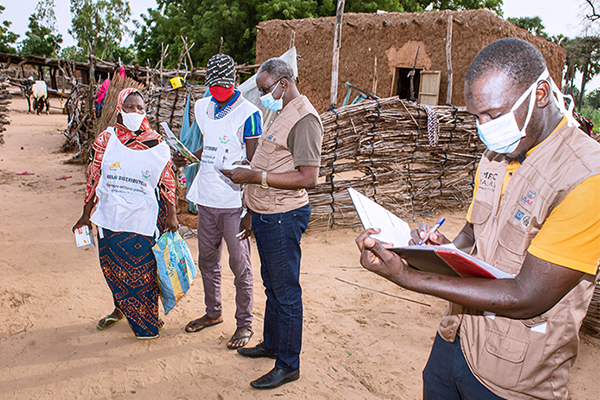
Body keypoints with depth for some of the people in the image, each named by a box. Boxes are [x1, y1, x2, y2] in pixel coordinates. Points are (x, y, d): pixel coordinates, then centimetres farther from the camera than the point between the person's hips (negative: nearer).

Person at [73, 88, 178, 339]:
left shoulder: (156, 144, -2)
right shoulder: (106, 139, 1)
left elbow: (167, 181, 1)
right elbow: (94, 177, 6)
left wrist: (171, 215, -1)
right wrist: (86, 214, 8)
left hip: (145, 219, -2)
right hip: (111, 215, 2)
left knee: (144, 269, 2)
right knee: (112, 265, 12)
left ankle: (147, 314, 24)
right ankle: (120, 308, 36)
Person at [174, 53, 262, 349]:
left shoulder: (248, 113, -11)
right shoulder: (203, 107, 10)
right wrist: (188, 158, 2)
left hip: (234, 204, -7)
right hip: (207, 200, 7)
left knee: (240, 267, 4)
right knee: (207, 261, 18)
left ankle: (244, 323, 19)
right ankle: (213, 313, 37)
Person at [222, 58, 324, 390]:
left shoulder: (304, 118, -15)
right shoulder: (283, 114, 16)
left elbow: (308, 177, -23)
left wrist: (256, 176, -21)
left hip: (283, 218, -10)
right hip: (266, 214, 10)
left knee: (286, 292, 1)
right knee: (272, 285, 21)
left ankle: (288, 365, 14)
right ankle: (271, 344, 37)